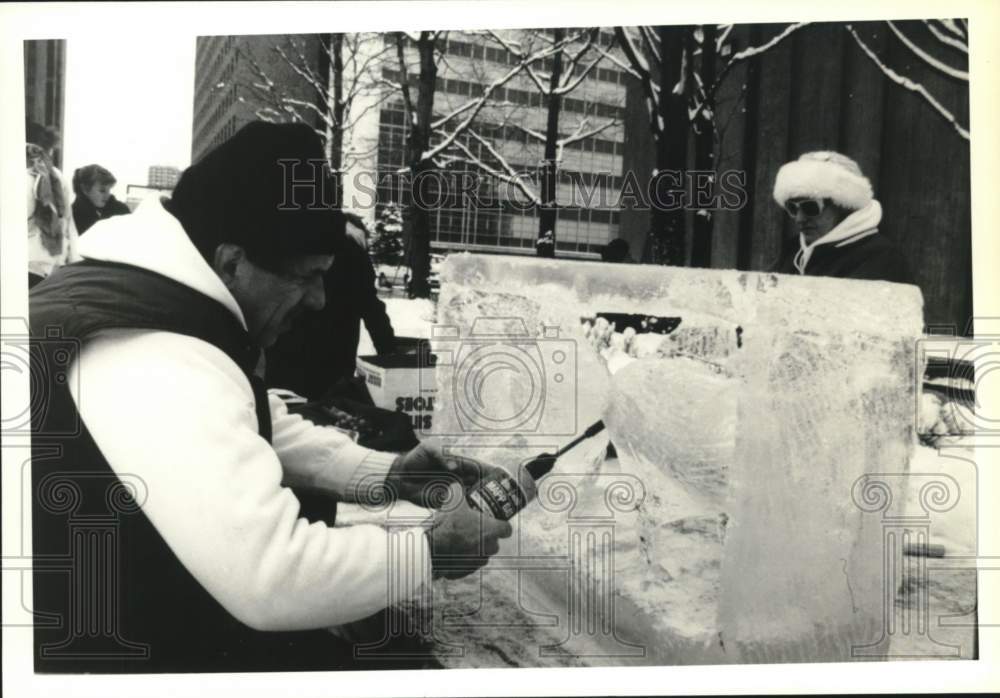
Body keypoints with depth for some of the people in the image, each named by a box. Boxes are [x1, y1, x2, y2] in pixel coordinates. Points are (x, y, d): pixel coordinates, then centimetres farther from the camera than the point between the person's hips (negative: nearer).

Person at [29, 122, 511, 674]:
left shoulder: (150, 290, 1)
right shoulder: (160, 369, -34)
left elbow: (255, 428, 11)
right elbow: (274, 580, -38)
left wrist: (383, 473, 0)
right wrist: (433, 550, -22)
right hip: (101, 648, -9)